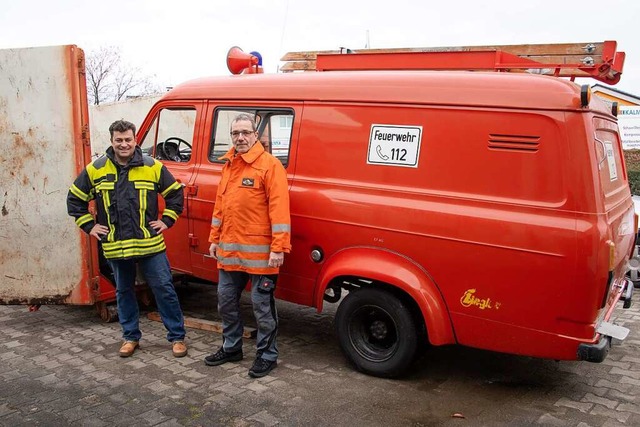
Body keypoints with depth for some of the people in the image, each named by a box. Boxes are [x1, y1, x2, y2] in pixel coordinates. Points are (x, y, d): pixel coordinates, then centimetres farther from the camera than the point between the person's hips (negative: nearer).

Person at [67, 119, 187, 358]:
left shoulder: (153, 167, -2)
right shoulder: (95, 170, 2)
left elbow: (175, 193, 7)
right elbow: (74, 200, 12)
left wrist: (167, 220, 1)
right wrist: (89, 226, 5)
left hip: (150, 244, -2)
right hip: (115, 247, 2)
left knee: (164, 289, 1)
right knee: (124, 292, 15)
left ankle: (177, 337, 13)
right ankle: (130, 336, 31)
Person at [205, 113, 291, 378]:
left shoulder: (269, 165, -10)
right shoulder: (228, 165, 13)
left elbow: (279, 208, -16)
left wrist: (278, 248, -20)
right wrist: (215, 239, 17)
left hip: (259, 252, -8)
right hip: (229, 250, 8)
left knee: (262, 306, 3)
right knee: (226, 300, 18)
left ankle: (267, 355, 20)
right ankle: (231, 348, 36)